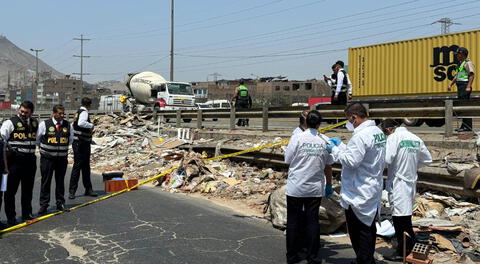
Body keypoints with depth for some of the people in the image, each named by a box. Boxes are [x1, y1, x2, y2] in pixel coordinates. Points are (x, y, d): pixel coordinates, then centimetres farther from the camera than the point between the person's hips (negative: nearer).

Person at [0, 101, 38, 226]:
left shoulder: (35, 123, 11)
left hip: (30, 160, 5)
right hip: (14, 160, -5)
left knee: (28, 189, 13)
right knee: (11, 189, 1)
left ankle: (27, 213, 26)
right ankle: (10, 217, 10)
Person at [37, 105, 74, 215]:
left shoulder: (67, 125, 3)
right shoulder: (44, 124, -6)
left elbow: (70, 139, 19)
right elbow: (37, 138, 7)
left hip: (62, 158, 3)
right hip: (47, 158, -3)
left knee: (60, 181, 10)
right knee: (46, 182, 2)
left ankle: (60, 203, 19)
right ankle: (43, 205, 8)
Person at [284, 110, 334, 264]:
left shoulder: (297, 138, -9)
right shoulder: (325, 141, -2)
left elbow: (287, 161, -3)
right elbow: (328, 166, 5)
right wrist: (329, 185, 18)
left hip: (295, 188, -1)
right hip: (315, 188, 2)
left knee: (293, 221, 9)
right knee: (312, 221, 10)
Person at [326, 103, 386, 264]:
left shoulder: (360, 136, -22)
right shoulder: (378, 132, 9)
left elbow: (351, 161, -23)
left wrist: (335, 150, -11)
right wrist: (341, 145, 13)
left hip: (358, 194, -9)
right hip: (374, 190, 9)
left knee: (357, 231, 3)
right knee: (369, 227, 18)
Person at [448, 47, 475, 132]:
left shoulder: (468, 63, -7)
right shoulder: (460, 64, 23)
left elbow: (472, 75, -18)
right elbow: (457, 76, 29)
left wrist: (468, 87, -27)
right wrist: (451, 84, 23)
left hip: (465, 86, -10)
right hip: (460, 87, 10)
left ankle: (468, 126, -10)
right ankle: (464, 125, 15)